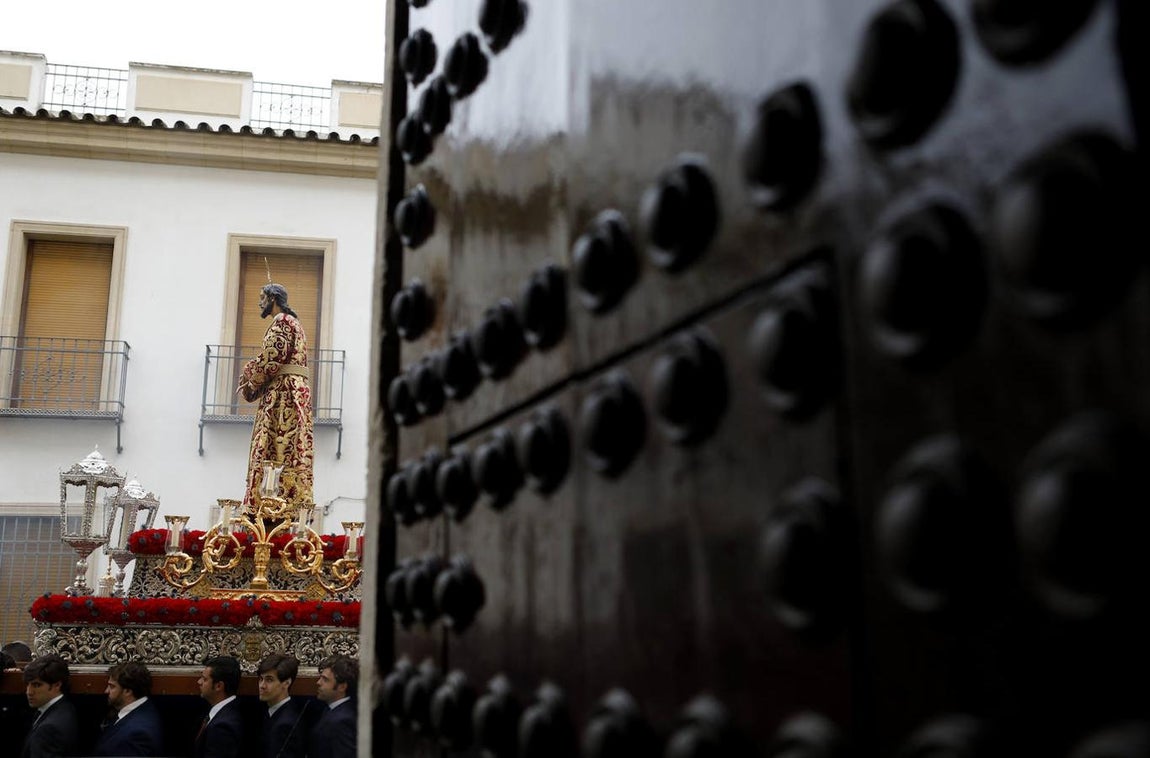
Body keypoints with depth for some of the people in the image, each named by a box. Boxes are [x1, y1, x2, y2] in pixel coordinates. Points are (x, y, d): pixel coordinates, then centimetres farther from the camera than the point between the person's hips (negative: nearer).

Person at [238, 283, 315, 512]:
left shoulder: (281, 321, -6)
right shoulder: (292, 322, 24)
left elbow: (270, 359, -14)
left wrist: (251, 383, 0)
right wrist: (254, 381, 11)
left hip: (282, 391, -10)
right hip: (292, 390, 10)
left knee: (277, 449, -11)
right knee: (290, 447, 4)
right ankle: (294, 503, 1)